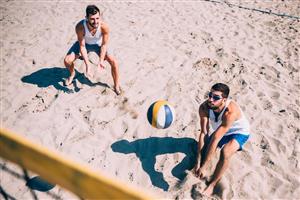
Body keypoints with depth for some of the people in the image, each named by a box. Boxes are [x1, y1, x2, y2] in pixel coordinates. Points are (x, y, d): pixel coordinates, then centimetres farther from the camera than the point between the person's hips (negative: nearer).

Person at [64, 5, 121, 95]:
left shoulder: (104, 26, -36)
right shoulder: (80, 27, -36)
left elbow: (104, 45, -21)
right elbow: (82, 46, -27)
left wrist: (101, 60, -30)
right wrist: (87, 64, -34)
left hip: (98, 44, 0)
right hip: (84, 43, 1)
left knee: (114, 62, -18)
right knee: (67, 60, -15)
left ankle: (116, 86, 4)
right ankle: (72, 74, 23)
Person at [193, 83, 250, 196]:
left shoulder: (230, 111, -40)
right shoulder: (204, 107, -26)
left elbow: (215, 139, -41)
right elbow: (203, 133, -28)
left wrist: (204, 167, -37)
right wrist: (198, 162, -33)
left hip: (239, 133, -5)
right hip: (219, 132, 6)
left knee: (225, 152, -31)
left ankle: (211, 185, -11)